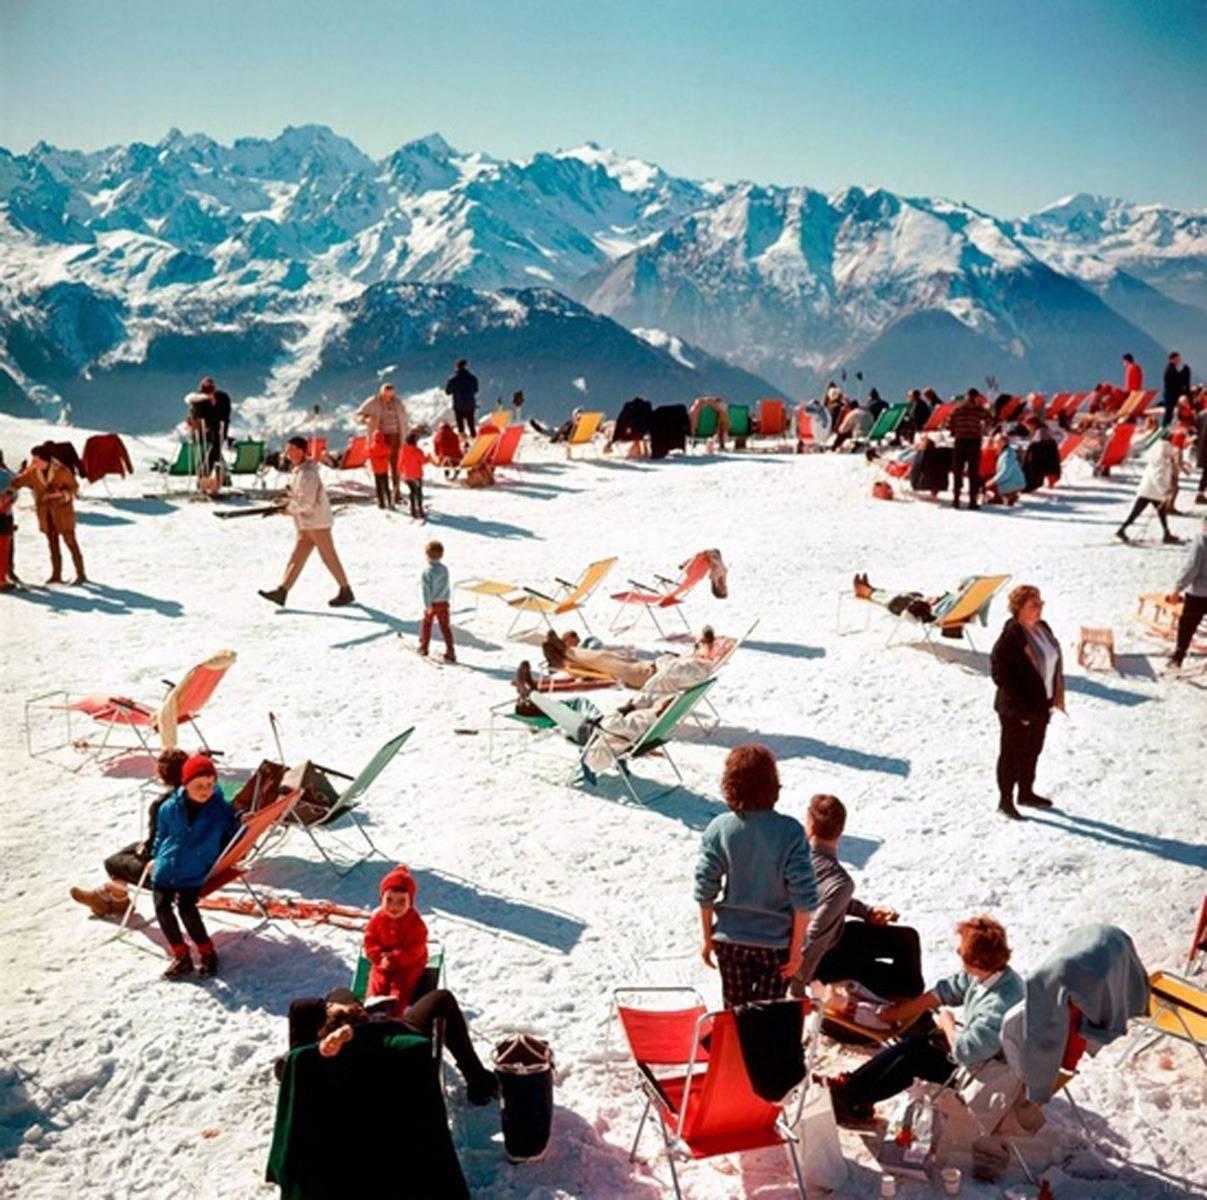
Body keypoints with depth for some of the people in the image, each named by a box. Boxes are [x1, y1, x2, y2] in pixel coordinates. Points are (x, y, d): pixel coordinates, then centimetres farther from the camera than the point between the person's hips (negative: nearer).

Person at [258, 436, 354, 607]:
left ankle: (346, 592, 9)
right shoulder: (298, 471, 13)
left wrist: (288, 508, -12)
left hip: (317, 522, -10)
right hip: (306, 524, 10)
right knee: (296, 558, 4)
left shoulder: (307, 473, -19)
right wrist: (287, 504, 4)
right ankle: (282, 592, 1)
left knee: (329, 558, -1)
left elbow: (306, 501, -24)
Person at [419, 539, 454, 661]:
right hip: (443, 603, 3)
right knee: (445, 626, 3)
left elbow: (426, 589, -18)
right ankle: (450, 652, -5)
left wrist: (427, 605, -17)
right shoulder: (444, 569, -2)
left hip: (432, 603, -3)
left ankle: (424, 647, 30)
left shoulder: (427, 571, -17)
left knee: (427, 624, 16)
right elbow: (446, 587, 7)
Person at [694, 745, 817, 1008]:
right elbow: (803, 899, -16)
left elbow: (705, 891, -7)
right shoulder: (790, 832, -18)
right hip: (776, 942, -1)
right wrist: (796, 949, -4)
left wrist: (708, 939, 7)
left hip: (730, 940, 2)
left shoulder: (719, 828, -13)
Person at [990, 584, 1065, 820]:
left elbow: (1054, 661, 15)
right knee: (1012, 753, 4)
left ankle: (1026, 792, 37)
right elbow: (999, 670, -21)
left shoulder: (1042, 627, 4)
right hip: (1016, 710, -8)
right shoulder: (1011, 634, -21)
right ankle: (1005, 801, 16)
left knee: (1033, 750, 20)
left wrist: (1054, 696, 11)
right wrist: (1020, 703, -20)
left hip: (1040, 705, 8)